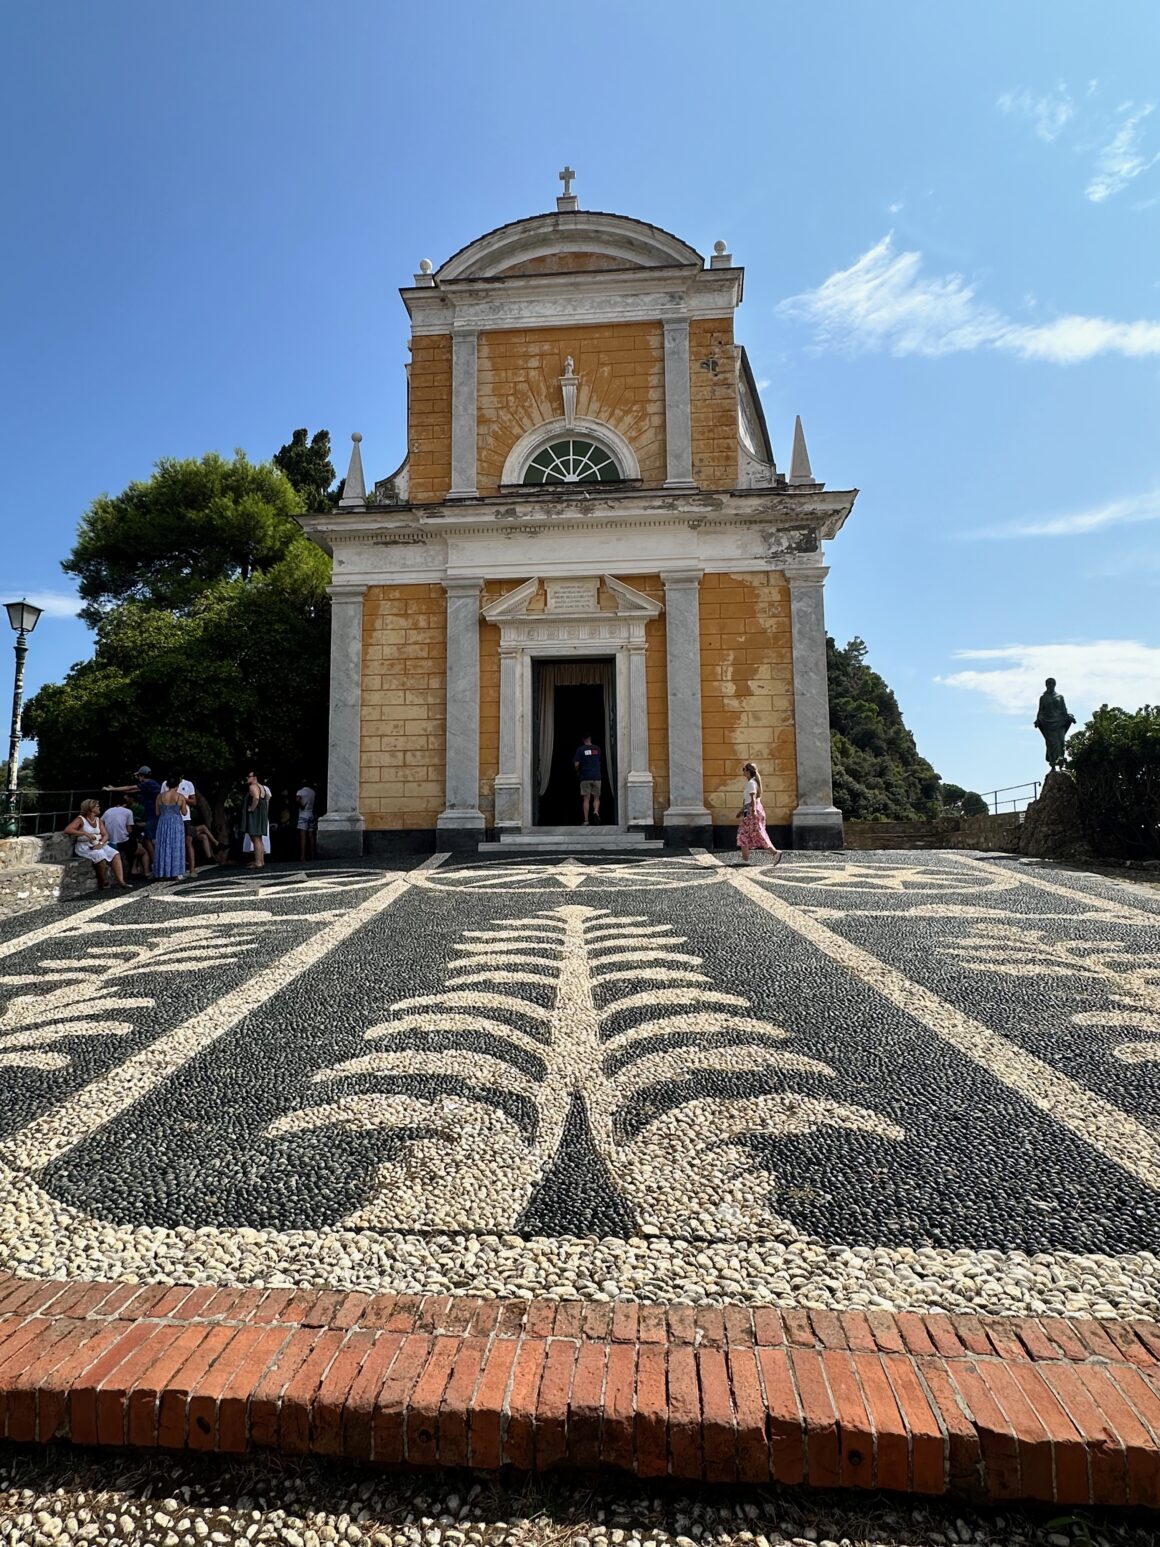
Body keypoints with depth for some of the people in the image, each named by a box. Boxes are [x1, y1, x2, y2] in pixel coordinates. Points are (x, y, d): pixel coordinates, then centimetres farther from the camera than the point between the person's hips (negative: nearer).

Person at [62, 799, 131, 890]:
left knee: (115, 854, -16)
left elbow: (105, 835, 7)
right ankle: (102, 883, -15)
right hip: (84, 846, -6)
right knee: (101, 855, -32)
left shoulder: (98, 820, 14)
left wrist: (101, 843, -15)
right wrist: (86, 833, -27)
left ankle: (120, 881, -23)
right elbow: (67, 830, -20)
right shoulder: (80, 819, -5)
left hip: (97, 845, 6)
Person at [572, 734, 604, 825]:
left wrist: (578, 772, 12)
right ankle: (596, 812, -15)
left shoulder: (580, 749, -1)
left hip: (585, 777, -1)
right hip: (597, 776, 1)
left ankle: (586, 820, -1)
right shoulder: (597, 749, 6)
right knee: (596, 798, 11)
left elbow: (576, 764, -7)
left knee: (586, 799, 1)